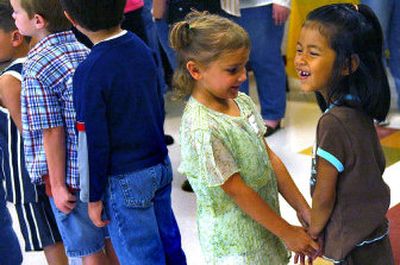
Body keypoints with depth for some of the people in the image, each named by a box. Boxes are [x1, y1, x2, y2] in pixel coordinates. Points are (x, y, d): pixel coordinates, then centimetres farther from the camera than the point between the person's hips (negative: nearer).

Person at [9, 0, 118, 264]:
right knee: (110, 239, 21)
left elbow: (52, 133, -19)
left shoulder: (37, 67, -19)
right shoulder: (83, 51, 1)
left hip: (70, 173, -6)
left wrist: (58, 185, -12)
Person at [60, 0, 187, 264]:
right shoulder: (142, 48, 0)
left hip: (125, 181, -7)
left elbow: (95, 143, -17)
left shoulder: (89, 72, -21)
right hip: (161, 165, 7)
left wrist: (94, 197, -6)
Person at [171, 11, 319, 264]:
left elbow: (270, 158, 4)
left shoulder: (242, 102, -1)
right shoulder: (201, 130, -25)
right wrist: (287, 233, -13)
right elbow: (238, 192, -20)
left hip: (265, 222, 7)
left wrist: (303, 209, 1)